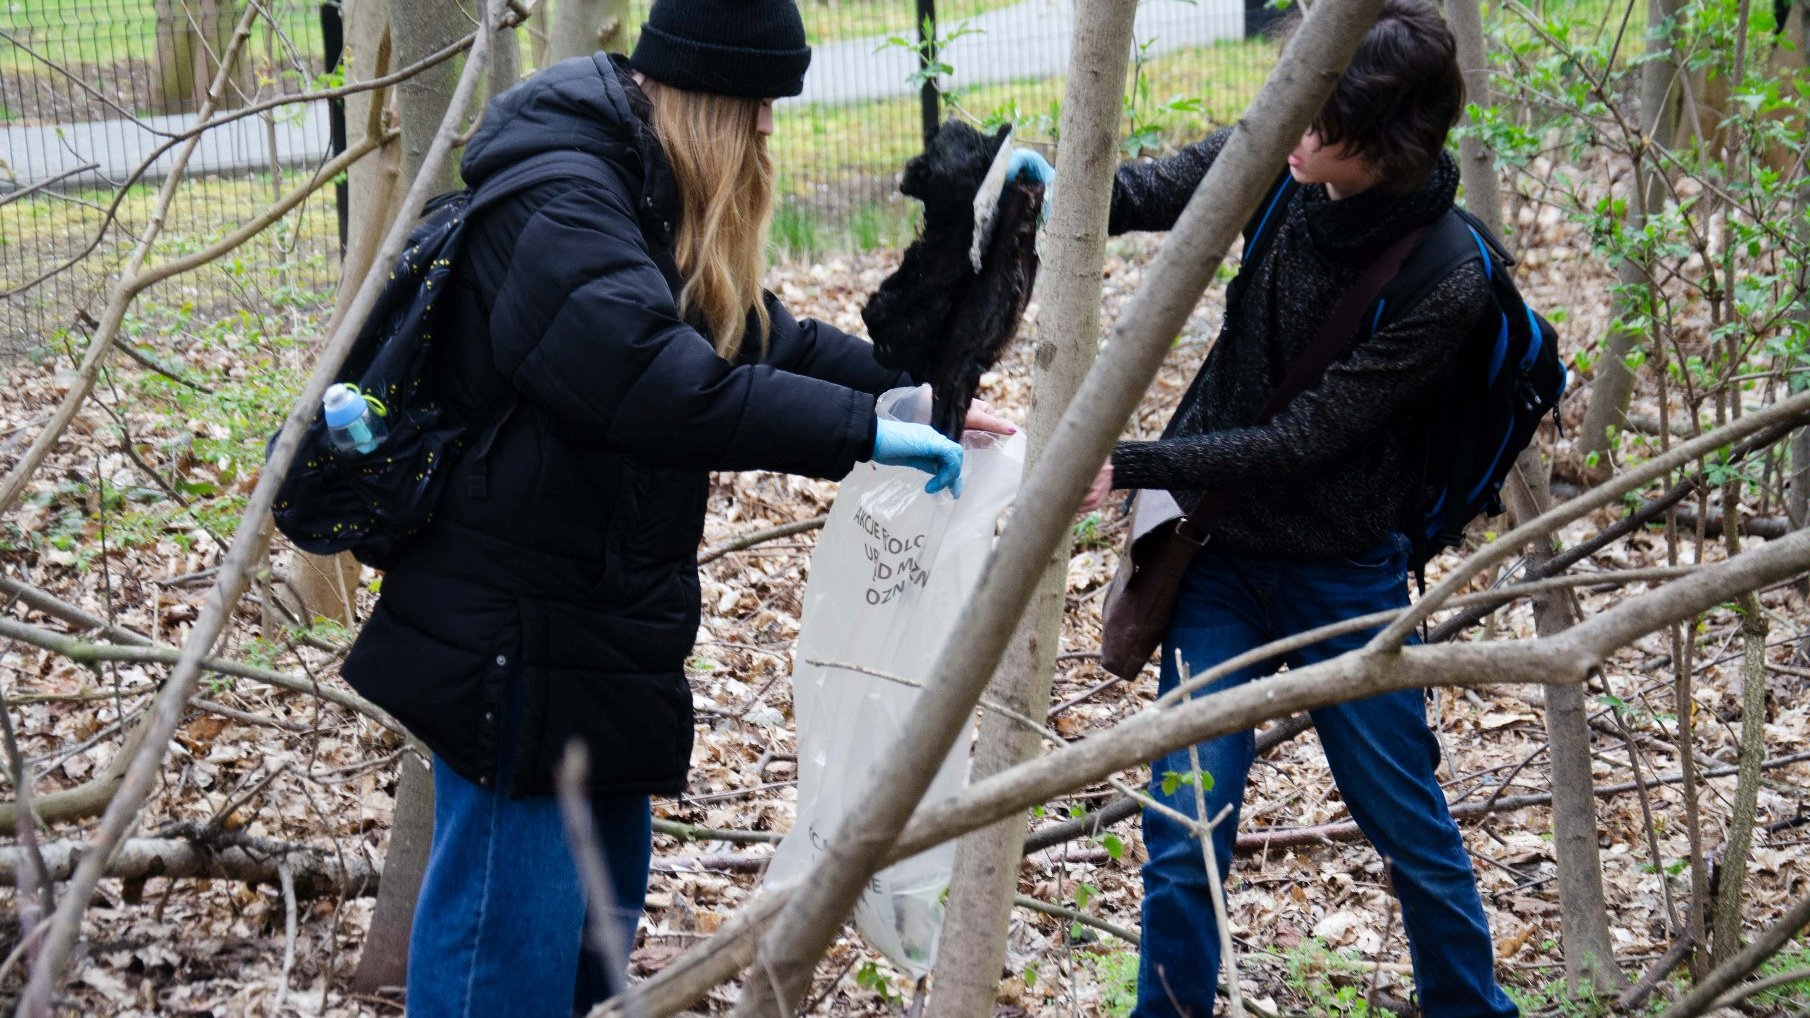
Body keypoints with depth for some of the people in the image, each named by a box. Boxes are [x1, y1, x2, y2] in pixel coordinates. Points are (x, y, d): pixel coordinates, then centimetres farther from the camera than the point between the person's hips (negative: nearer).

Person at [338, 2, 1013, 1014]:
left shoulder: (644, 194, 11)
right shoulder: (555, 201, -21)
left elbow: (762, 339, 19)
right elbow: (659, 382, -34)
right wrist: (862, 429, -31)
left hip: (600, 619, 11)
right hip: (517, 644, -11)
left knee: (601, 924, 20)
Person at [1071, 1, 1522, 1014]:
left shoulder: (1450, 284, -24)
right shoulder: (1275, 162, -11)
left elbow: (1303, 439, -23)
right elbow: (1140, 196, -1)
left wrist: (1129, 465, -26)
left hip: (1347, 573, -3)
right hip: (1224, 555, 3)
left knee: (1414, 831, 11)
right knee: (1184, 830, -1)